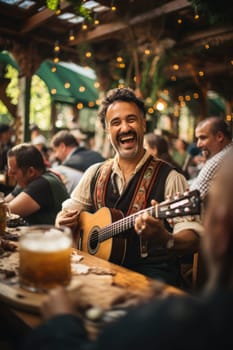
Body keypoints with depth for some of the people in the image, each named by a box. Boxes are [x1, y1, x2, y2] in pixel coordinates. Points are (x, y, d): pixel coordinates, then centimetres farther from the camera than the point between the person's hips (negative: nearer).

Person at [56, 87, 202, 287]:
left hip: (152, 269, -3)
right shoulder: (95, 173, 9)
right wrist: (64, 223, -6)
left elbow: (193, 238, -12)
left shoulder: (168, 177, -6)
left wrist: (165, 239, -34)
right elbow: (68, 212, 17)